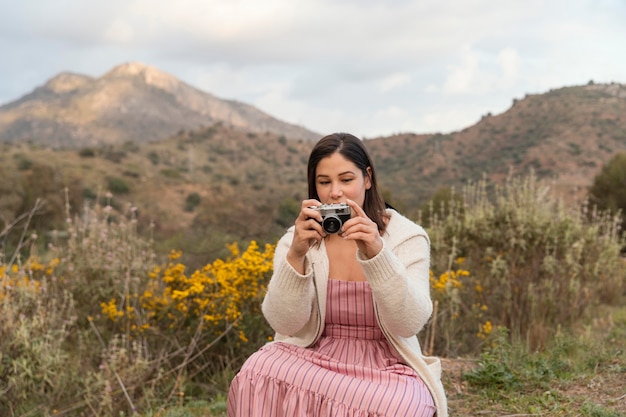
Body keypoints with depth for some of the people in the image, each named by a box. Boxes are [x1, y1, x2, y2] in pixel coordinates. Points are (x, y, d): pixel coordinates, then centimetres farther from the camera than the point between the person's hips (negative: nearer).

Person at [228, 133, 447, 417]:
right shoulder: (297, 240, 0)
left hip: (387, 370, -1)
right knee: (259, 370, -28)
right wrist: (296, 255, -27)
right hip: (315, 362, 2)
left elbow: (409, 324, -18)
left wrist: (376, 254, -31)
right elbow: (284, 323, -12)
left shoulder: (407, 237, -5)